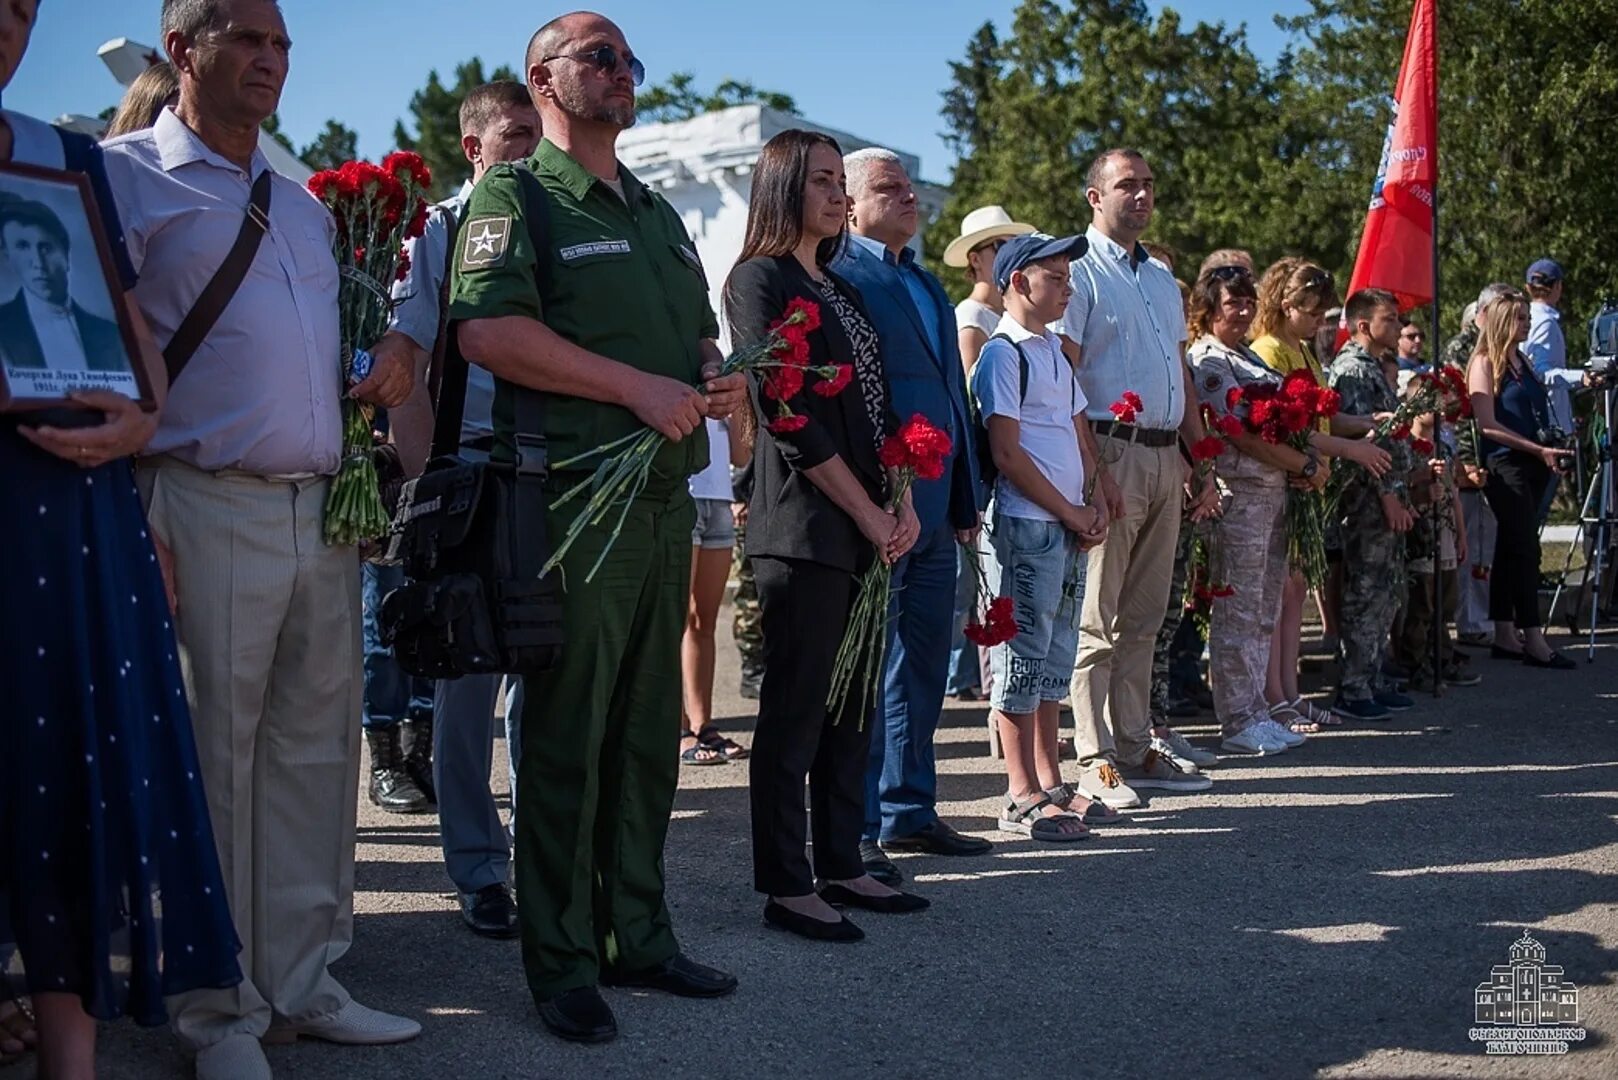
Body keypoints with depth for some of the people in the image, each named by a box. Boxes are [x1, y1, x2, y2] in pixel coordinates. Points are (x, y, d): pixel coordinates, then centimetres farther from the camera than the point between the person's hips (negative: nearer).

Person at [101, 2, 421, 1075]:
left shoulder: (304, 200, 20)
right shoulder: (126, 175, 0)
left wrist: (387, 370, 8)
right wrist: (132, 510, -14)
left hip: (325, 508, 7)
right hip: (209, 511, -6)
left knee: (316, 745, 9)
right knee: (213, 758, 0)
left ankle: (304, 983, 21)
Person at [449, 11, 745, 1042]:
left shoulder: (660, 213, 22)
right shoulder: (515, 195, -2)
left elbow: (701, 332, 28)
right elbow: (489, 328, -17)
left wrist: (720, 377, 4)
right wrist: (638, 388, -18)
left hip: (668, 495, 8)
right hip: (574, 495, -8)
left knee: (650, 731, 13)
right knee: (566, 737, -1)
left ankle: (640, 935, 25)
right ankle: (561, 964, 10)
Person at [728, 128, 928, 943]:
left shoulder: (840, 287, 19)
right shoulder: (760, 279, -5)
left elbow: (877, 408, 17)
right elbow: (790, 418, -13)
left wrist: (901, 505, 3)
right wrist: (870, 515, -12)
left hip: (867, 527, 8)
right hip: (805, 527, -8)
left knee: (854, 702, 11)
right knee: (796, 707, -3)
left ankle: (842, 864, 21)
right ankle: (785, 886, 6)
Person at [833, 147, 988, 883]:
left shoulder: (929, 285, 19)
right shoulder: (836, 276, -8)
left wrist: (966, 498, 16)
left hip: (934, 510, 9)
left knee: (923, 667, 15)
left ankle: (909, 810, 27)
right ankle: (855, 830, 9)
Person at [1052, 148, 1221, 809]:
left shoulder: (1162, 277, 21)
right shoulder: (1079, 271, -4)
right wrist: (1093, 469, -20)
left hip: (1165, 459, 8)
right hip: (1112, 451, -8)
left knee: (1143, 619, 11)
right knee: (1097, 622, -4)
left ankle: (1134, 750, 19)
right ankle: (1095, 762, 1)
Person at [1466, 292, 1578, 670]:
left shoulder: (1523, 361, 16)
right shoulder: (1485, 363, -7)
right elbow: (1488, 425, -14)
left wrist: (1550, 450, 11)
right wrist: (1538, 450, -17)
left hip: (1532, 466, 8)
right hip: (1504, 464, -8)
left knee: (1511, 549, 9)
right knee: (1526, 549, -11)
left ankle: (1505, 636, 13)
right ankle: (1533, 640, -10)